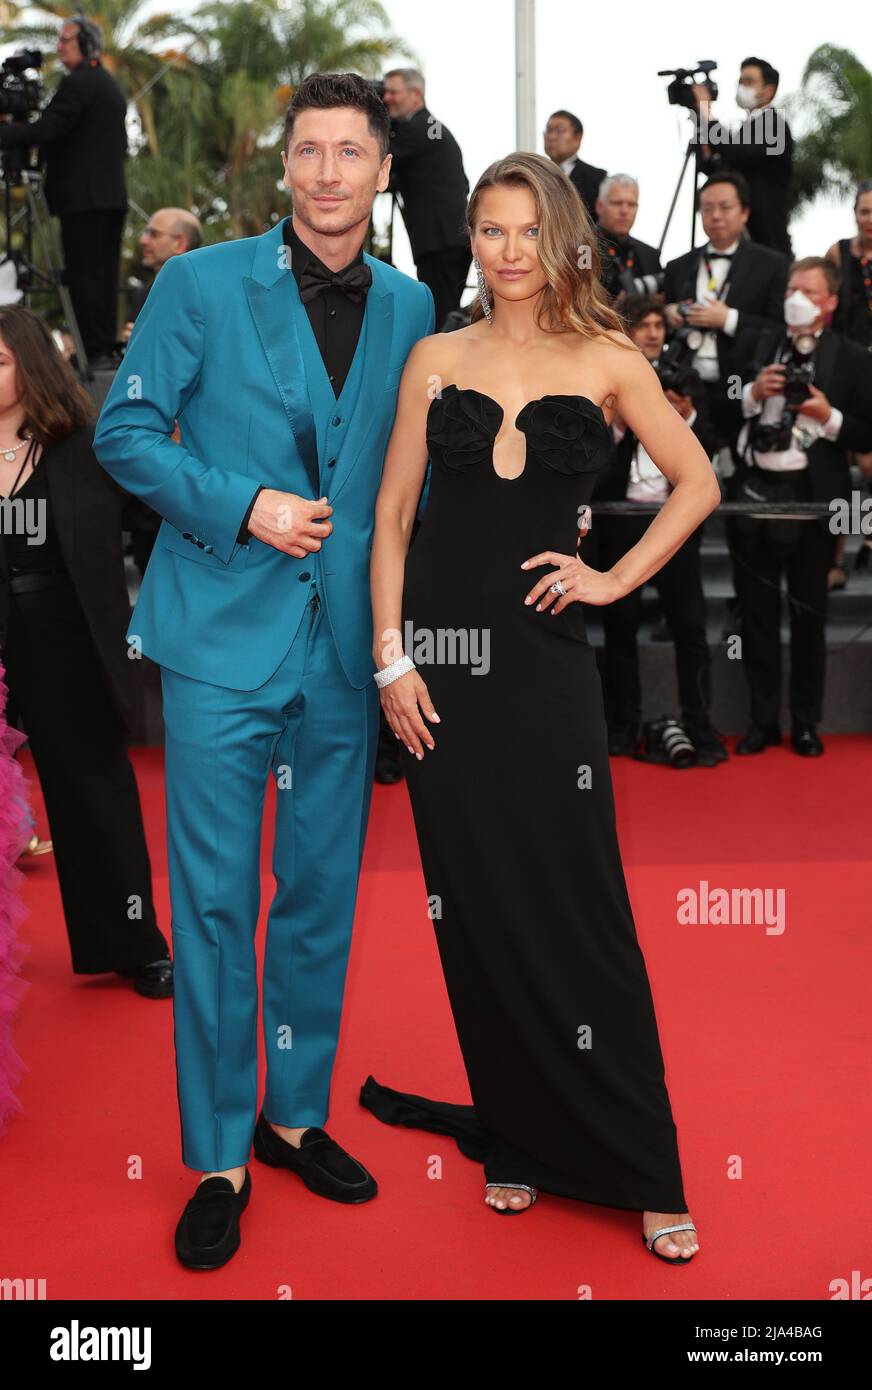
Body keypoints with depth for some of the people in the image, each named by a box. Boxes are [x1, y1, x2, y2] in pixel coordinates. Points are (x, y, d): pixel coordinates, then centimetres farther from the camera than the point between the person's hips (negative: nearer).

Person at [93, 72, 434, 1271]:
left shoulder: (411, 309, 8)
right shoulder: (201, 285, -1)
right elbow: (125, 430, -1)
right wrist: (242, 505, -13)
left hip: (349, 645, 3)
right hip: (224, 639, -3)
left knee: (322, 894, 12)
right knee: (214, 901, 0)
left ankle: (295, 1114, 30)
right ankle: (216, 1159, 15)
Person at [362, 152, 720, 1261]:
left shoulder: (607, 362, 3)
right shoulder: (436, 360, 7)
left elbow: (696, 482, 10)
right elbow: (392, 511, 4)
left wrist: (618, 578, -1)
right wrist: (391, 657, -4)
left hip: (545, 656, -2)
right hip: (441, 651, 2)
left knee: (576, 907, 0)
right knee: (475, 908, 7)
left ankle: (639, 1168, 13)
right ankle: (519, 1139, 24)